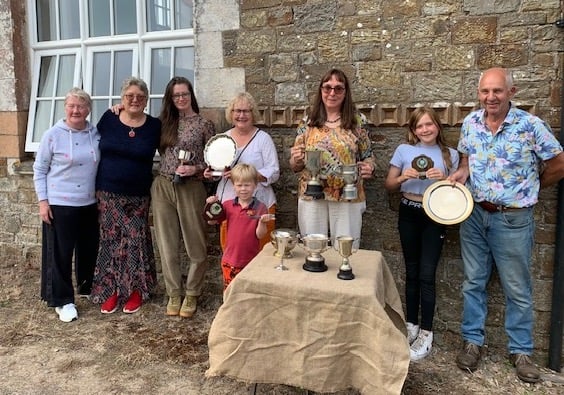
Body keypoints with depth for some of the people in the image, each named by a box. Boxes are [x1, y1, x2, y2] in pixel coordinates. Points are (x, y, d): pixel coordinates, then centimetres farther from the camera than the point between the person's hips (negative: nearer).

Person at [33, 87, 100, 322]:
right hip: (59, 204, -4)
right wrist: (43, 201, -7)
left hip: (89, 203, 4)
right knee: (60, 252, 3)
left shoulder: (96, 133, 2)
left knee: (89, 249, 15)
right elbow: (39, 170, -4)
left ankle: (87, 288, 36)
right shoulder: (53, 135, -7)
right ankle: (63, 300, 17)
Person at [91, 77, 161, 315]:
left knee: (135, 241, 4)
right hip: (108, 193, 1)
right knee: (110, 241, 7)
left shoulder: (154, 126, 0)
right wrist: (94, 185, 4)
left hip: (137, 196, -1)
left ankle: (135, 291, 19)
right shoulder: (108, 119, 1)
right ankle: (110, 291, 20)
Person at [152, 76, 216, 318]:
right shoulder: (164, 122, 10)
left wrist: (195, 169, -16)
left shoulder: (204, 124, 0)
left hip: (191, 188, -3)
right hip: (162, 187, 4)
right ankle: (173, 293, 21)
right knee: (167, 244, 7)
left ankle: (191, 294, 19)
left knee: (196, 244, 2)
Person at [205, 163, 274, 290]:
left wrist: (262, 222, -28)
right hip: (230, 260, 3)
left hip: (251, 262, -3)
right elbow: (211, 221, 8)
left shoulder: (260, 208, -9)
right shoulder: (228, 205, 1)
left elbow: (260, 235, -10)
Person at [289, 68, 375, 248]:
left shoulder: (357, 121, 1)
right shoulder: (308, 122, 4)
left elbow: (368, 157, 6)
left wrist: (368, 168, -15)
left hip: (347, 199, -1)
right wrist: (296, 160, -14)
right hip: (312, 198, 1)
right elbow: (295, 166, 8)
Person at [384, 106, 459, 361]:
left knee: (426, 275, -4)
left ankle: (426, 333, 6)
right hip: (409, 214, 1)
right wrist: (402, 177, -15)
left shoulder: (450, 155, 3)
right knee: (412, 273, 10)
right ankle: (411, 325, 24)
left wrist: (443, 179, -15)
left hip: (434, 217, -1)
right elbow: (388, 185, 5)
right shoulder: (404, 150, 2)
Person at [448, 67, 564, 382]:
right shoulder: (470, 123, 0)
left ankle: (521, 350, 27)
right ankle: (473, 341, 28)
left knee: (517, 289, 9)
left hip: (513, 219, -4)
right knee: (473, 282, 13)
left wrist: (529, 189, 5)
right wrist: (461, 173, -6)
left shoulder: (531, 125, -14)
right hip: (474, 215, 4)